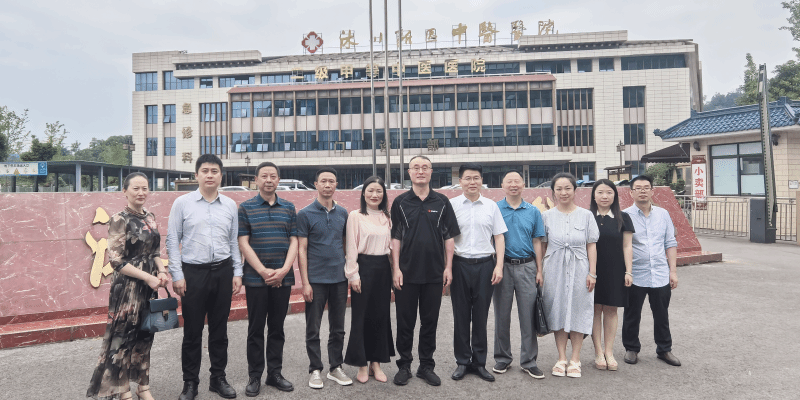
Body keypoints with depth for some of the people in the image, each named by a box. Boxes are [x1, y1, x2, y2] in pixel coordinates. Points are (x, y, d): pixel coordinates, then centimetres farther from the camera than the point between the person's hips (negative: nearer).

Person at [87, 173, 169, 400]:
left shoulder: (150, 218, 8)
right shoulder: (120, 220, -11)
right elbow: (116, 260, -14)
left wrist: (161, 272, -2)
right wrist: (147, 277, -17)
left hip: (150, 283, 6)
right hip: (127, 285, -6)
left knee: (145, 335, 14)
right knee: (123, 335, 5)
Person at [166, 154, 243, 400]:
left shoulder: (230, 205, 7)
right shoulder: (182, 203, 0)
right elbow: (173, 241, 0)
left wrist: (237, 273, 6)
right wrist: (177, 275, -5)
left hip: (223, 272, 2)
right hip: (193, 272, -2)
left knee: (219, 329, 11)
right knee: (192, 331, 5)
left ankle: (218, 378, 25)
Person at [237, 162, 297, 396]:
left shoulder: (288, 208, 8)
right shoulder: (246, 208, 1)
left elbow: (294, 242, 4)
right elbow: (243, 243, -5)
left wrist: (284, 270, -10)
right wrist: (264, 271, -13)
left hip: (283, 278, 2)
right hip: (256, 278, -2)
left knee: (277, 328, 11)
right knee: (256, 329, 6)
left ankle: (275, 374, 22)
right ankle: (254, 377, 17)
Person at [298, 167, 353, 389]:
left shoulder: (343, 213, 7)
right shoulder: (305, 214, -4)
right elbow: (302, 250, -6)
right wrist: (305, 282, -11)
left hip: (339, 278, 4)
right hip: (316, 279, -3)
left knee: (338, 327, 12)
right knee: (313, 328, 6)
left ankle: (336, 367, 25)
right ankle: (315, 369, 21)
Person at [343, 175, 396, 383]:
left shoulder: (386, 217, 11)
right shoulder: (355, 216, -4)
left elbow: (390, 244, 13)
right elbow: (351, 247, -6)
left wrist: (393, 271, 8)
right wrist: (353, 274, -10)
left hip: (383, 268, 5)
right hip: (364, 267, -5)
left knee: (381, 315, 9)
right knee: (361, 315, 1)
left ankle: (376, 362, 21)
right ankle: (362, 365, 15)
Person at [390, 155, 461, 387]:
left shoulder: (442, 202, 4)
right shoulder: (400, 202, 2)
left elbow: (449, 237, 5)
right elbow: (395, 238, 1)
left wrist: (448, 267, -1)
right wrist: (396, 269, -6)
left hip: (434, 273, 1)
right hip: (406, 272, -1)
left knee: (430, 322, 10)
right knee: (405, 322, 7)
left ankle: (427, 366, 24)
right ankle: (404, 365, 22)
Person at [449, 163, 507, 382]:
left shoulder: (491, 206, 8)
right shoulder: (451, 205, 2)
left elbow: (499, 237, 9)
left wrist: (499, 265, 0)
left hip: (485, 264, 1)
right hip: (459, 264, -1)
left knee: (481, 315, 7)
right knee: (461, 315, 7)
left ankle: (479, 362, 20)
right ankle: (462, 362, 20)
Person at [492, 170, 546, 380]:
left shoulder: (533, 211, 7)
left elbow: (537, 242, 9)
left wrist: (539, 270, 3)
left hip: (526, 267, 1)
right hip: (502, 266, -1)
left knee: (528, 315, 3)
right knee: (502, 315, 7)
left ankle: (528, 360, 15)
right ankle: (502, 358, 21)